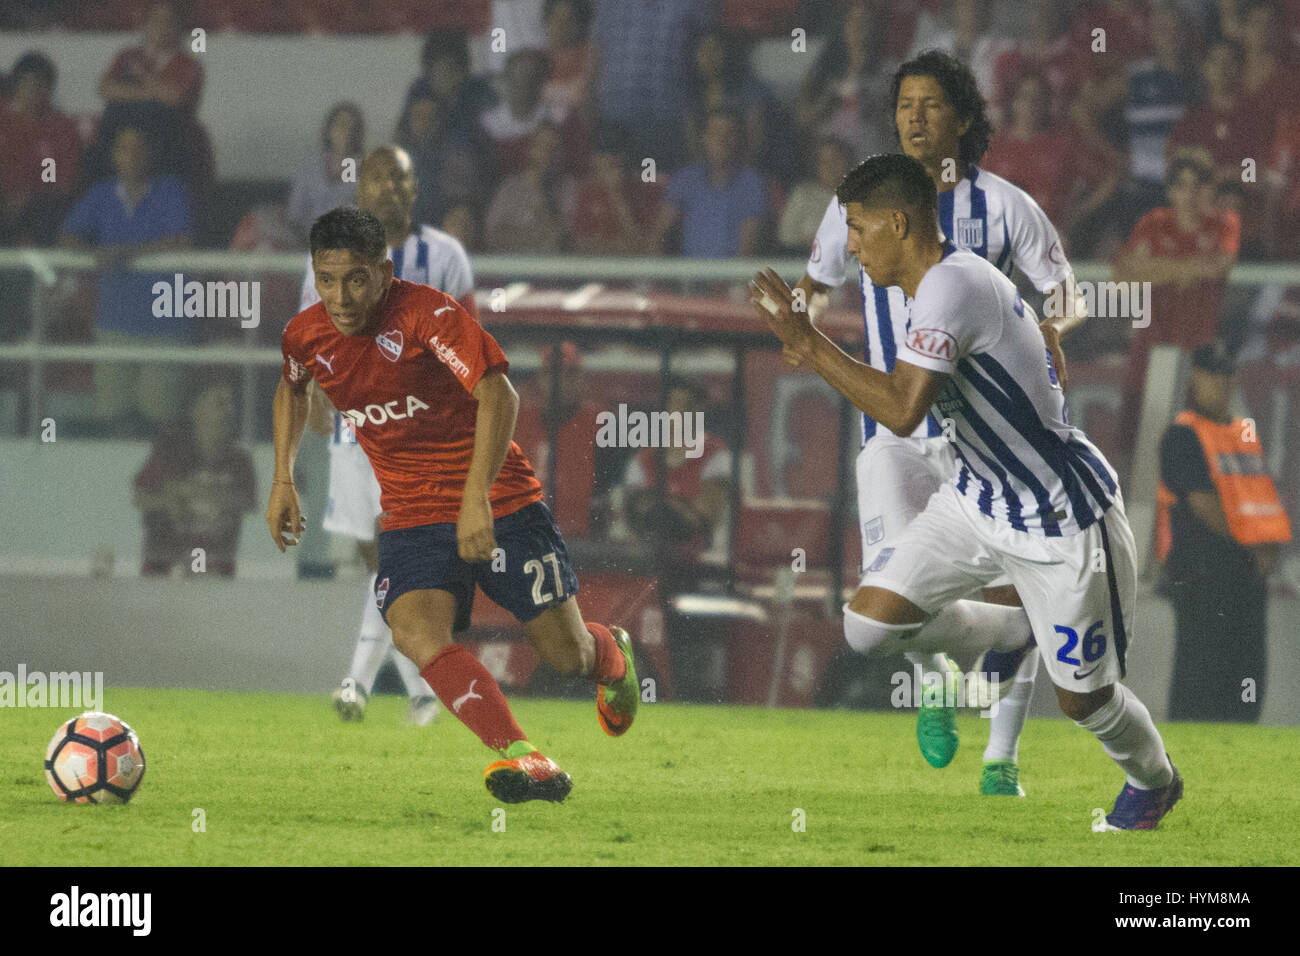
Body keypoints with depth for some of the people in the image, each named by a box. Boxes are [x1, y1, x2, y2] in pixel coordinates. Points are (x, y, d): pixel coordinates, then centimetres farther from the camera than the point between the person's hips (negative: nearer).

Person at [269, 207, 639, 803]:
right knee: (416, 634, -27)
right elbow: (292, 390, 23)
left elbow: (498, 395, -28)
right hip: (412, 518, 3)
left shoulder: (428, 313, -19)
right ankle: (522, 761, -34)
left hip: (498, 503, -3)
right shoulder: (306, 337, -2)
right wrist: (283, 479, 14)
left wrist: (477, 497, -37)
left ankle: (612, 658, 41)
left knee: (566, 655, 1)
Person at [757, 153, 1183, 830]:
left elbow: (902, 411, -37)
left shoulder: (953, 285, -28)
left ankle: (1154, 780, 39)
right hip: (979, 497, 9)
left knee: (1082, 699, 6)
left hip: (1063, 518, -9)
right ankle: (1016, 630, 24)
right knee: (870, 625, -3)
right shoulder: (941, 282, 2)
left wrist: (808, 344, -31)